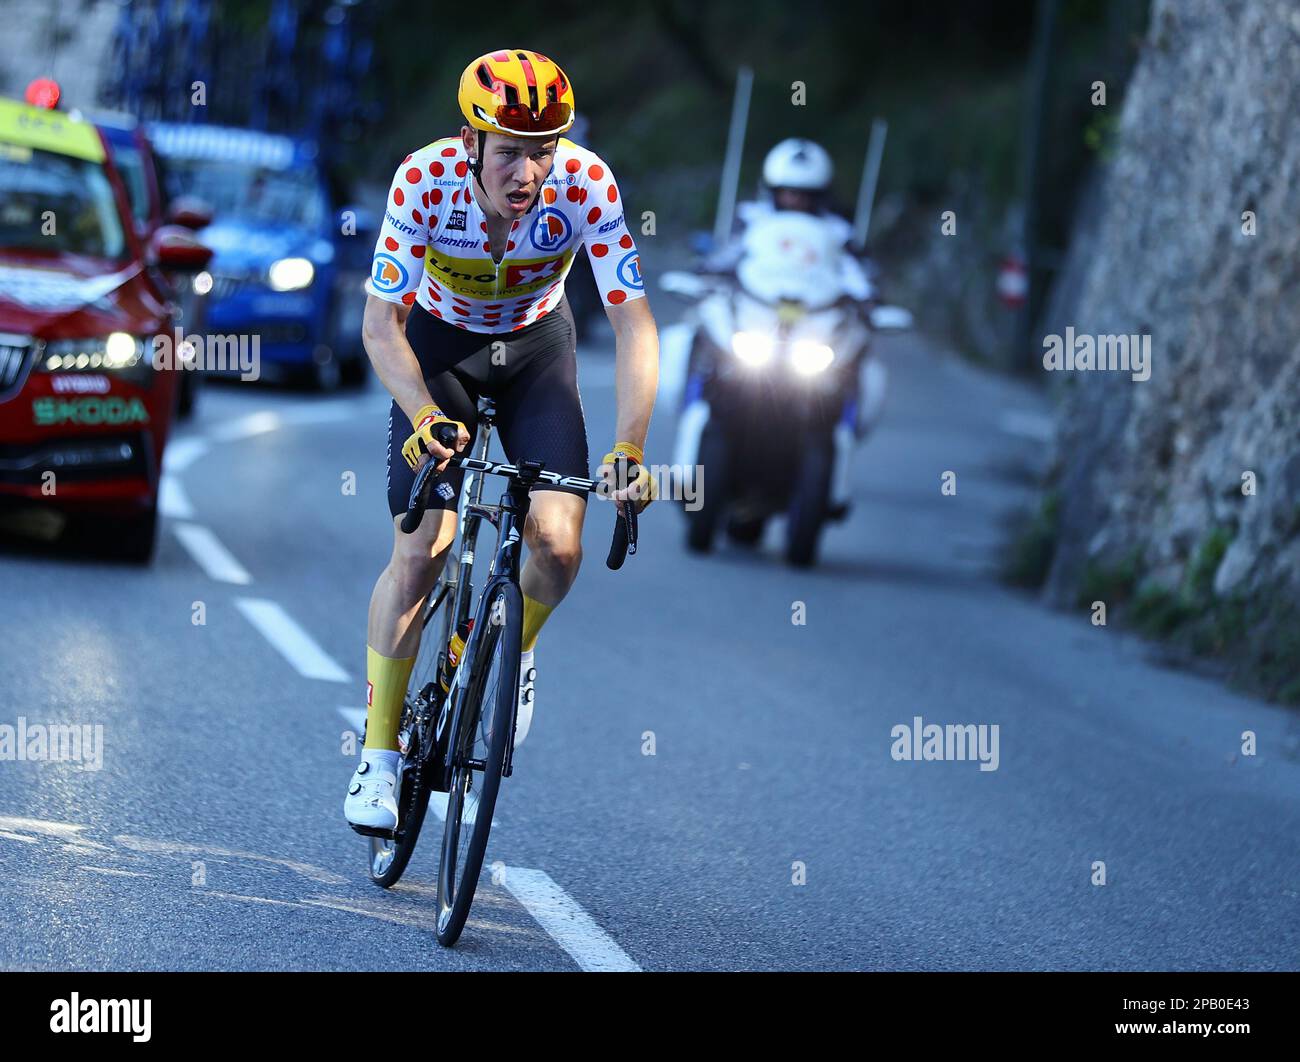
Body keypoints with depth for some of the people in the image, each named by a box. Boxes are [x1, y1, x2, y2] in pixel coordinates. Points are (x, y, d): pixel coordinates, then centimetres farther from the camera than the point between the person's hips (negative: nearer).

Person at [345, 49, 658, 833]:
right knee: (421, 550, -12)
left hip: (535, 345, 1)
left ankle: (514, 651, 18)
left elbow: (634, 324, -28)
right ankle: (379, 754, 0)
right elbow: (381, 325, -27)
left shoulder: (587, 185, -30)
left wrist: (629, 450, -38)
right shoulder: (424, 182, -32)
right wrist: (426, 417, -44)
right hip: (439, 342, -1)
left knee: (558, 544, -16)